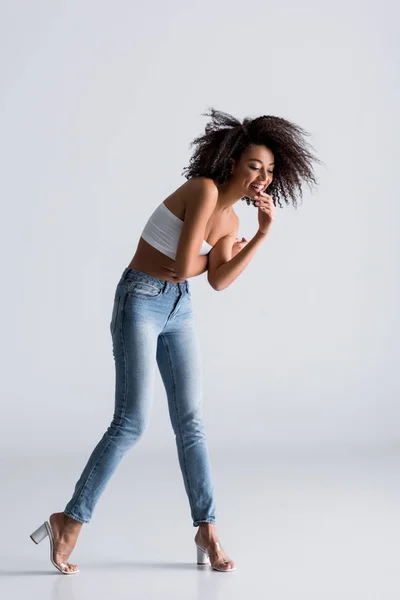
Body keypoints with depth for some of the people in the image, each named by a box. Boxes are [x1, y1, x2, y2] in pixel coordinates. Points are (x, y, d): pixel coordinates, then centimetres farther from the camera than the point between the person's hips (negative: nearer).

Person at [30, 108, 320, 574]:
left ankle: (206, 532, 12)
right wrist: (215, 254, -3)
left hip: (178, 309, 8)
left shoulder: (230, 219, 7)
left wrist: (263, 233, -13)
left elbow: (218, 281, -8)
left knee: (191, 422, 5)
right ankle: (70, 521, 4)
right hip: (140, 302, -8)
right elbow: (183, 267, -24)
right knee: (131, 423, -10)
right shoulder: (204, 190, -20)